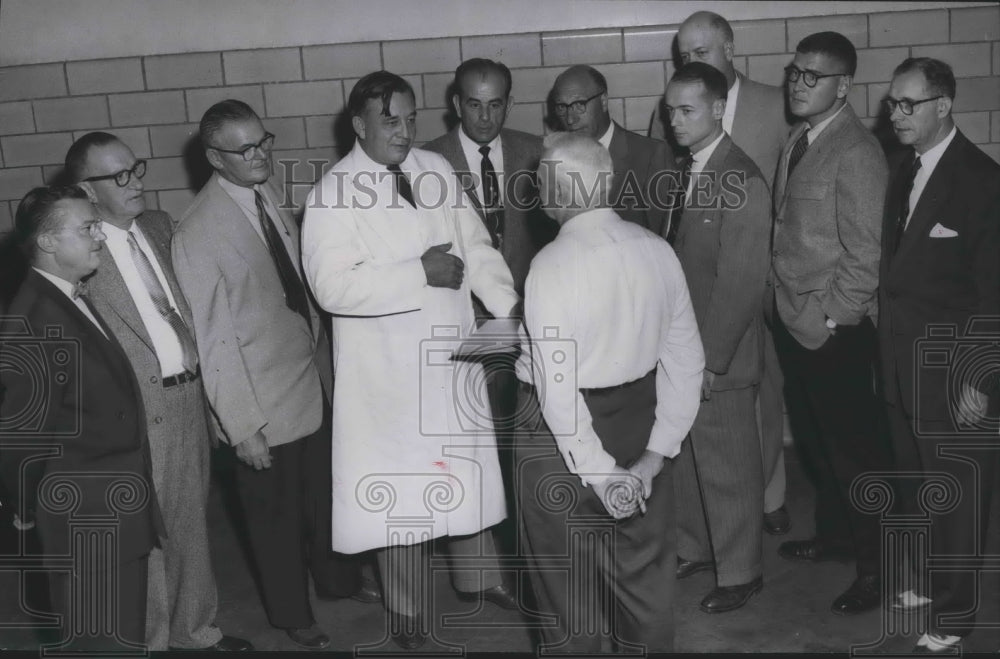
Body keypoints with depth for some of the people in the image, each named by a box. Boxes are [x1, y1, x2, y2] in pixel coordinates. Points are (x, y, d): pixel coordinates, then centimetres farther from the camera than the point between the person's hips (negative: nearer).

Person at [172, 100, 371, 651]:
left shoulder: (270, 192, -2)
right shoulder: (197, 234, -22)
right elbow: (214, 341, -19)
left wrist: (320, 344, 12)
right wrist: (243, 428, -17)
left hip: (314, 377, 6)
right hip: (265, 401, -6)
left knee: (325, 492, 25)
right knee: (276, 511, 16)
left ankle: (336, 577, 51)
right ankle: (291, 614, 40)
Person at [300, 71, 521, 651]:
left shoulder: (438, 170, 2)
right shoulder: (334, 195, -14)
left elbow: (477, 246, 1)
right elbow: (333, 285, -24)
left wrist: (509, 303, -14)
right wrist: (418, 274, -26)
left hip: (454, 352, 5)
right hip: (388, 368, -5)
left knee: (467, 468, 20)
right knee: (399, 484, 10)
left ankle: (478, 575, 44)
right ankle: (407, 608, 31)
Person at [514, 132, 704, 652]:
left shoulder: (552, 264, -21)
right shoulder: (657, 250, -5)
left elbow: (558, 388, -24)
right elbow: (687, 360, -2)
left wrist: (598, 473, -20)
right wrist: (658, 451, -2)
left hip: (563, 432, -5)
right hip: (639, 420, 6)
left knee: (567, 583, 16)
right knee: (645, 568, 23)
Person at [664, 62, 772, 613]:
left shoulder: (742, 183, -19)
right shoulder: (688, 169, 7)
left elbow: (742, 283, -20)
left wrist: (710, 361, -18)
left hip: (717, 358, -8)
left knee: (728, 468, 7)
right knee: (684, 457, 19)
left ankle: (739, 572, 25)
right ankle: (694, 547, 39)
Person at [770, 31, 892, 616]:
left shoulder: (856, 152, -17)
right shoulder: (799, 139, 8)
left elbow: (865, 256, -18)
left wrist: (827, 321, -15)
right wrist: (787, 306, 6)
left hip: (834, 332, -8)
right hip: (795, 323, 8)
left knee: (855, 446, 4)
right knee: (817, 439, 21)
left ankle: (876, 564, 20)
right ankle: (835, 532, 39)